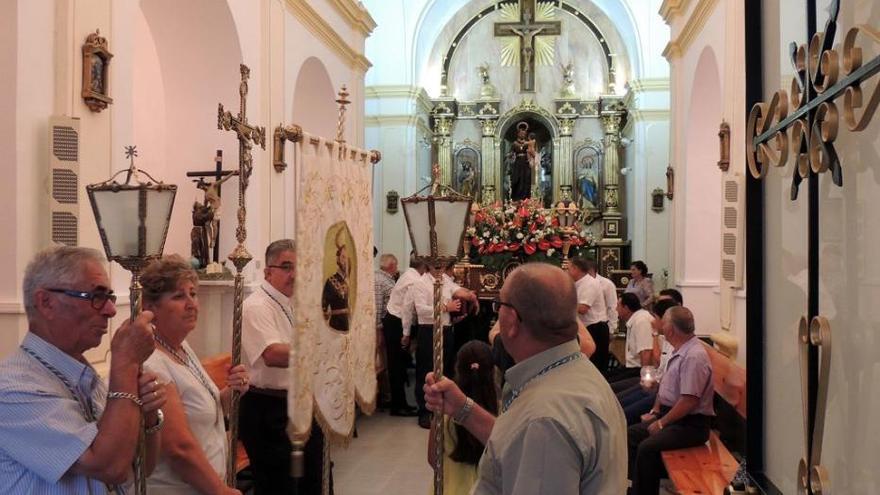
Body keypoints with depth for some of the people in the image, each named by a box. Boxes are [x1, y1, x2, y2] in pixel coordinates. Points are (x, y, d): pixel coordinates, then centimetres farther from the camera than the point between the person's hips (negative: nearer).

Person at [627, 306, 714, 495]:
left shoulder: (694, 356, -22)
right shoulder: (679, 351, 9)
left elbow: (689, 401, -26)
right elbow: (665, 384, 21)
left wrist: (661, 423, -18)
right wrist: (655, 411, 12)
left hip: (691, 424, -10)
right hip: (669, 415, 10)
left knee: (647, 447, -26)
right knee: (630, 434, 3)